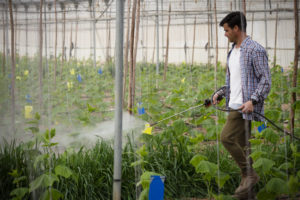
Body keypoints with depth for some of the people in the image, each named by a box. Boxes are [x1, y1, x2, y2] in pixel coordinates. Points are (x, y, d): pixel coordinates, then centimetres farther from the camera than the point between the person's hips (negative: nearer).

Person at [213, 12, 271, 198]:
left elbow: (266, 81, -15)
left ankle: (249, 174, -6)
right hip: (235, 105, 9)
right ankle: (248, 177, 18)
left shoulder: (255, 50, -11)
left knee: (227, 137, -17)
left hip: (245, 107, -9)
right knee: (242, 144, 11)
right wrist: (221, 93, 12)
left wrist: (253, 100, -26)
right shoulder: (233, 51, 17)